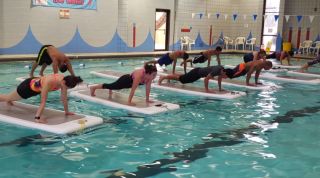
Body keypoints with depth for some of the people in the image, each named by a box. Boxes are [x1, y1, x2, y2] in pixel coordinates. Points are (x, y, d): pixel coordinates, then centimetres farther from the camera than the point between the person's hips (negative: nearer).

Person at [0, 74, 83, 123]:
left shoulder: (64, 80, -27)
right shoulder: (49, 82, -47)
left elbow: (64, 97, -13)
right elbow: (43, 102, -44)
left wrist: (66, 111, -4)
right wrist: (37, 118, -43)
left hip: (36, 87, 6)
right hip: (28, 86, -6)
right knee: (7, 98, 19)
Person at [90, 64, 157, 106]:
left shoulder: (149, 76, -24)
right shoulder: (139, 76, -44)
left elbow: (148, 88, -14)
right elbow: (133, 89, -41)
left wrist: (147, 99, -9)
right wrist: (129, 102, -36)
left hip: (131, 82, 6)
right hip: (125, 80, -6)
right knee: (112, 86, 14)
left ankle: (110, 90, 67)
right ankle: (93, 87, 36)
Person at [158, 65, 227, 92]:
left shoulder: (222, 69, -7)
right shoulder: (216, 71, -35)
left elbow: (219, 78, 12)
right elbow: (206, 79, -37)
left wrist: (220, 88, 12)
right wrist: (207, 90, -30)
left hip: (199, 71, 8)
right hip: (196, 73, -8)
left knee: (183, 76, 26)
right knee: (180, 79, 4)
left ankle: (166, 77, 43)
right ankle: (163, 77, 15)